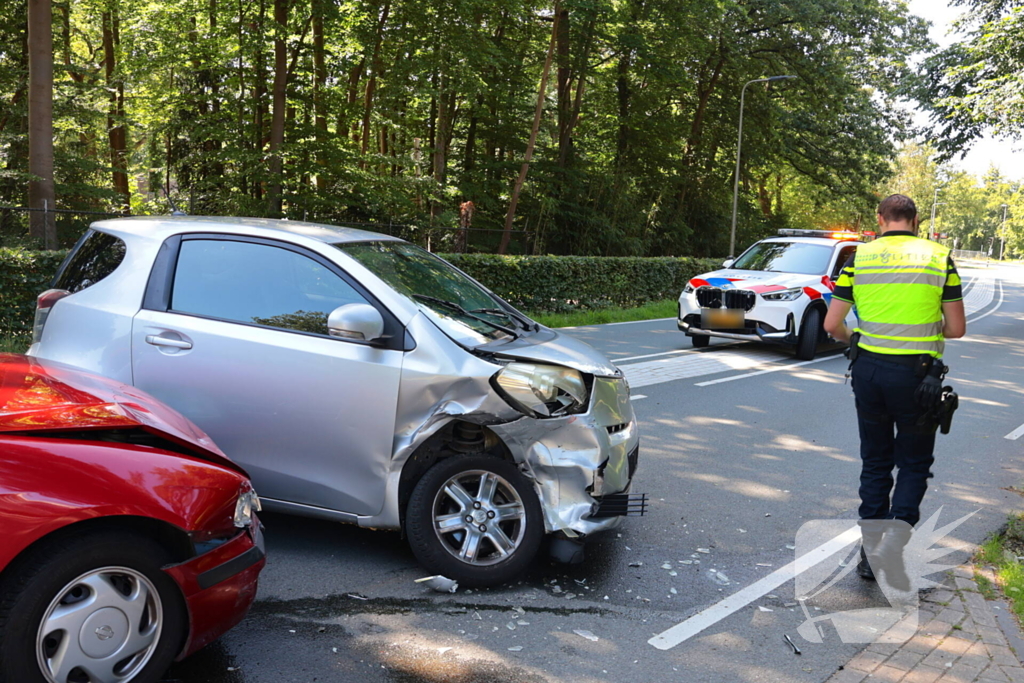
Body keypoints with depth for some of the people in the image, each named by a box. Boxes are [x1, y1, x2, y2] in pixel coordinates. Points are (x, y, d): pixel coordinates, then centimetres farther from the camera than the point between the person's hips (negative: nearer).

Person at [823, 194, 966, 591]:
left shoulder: (860, 257, 1)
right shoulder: (938, 257, -1)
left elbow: (832, 325, 1)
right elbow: (956, 328, 0)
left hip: (868, 369, 2)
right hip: (916, 375, -2)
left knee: (875, 462, 15)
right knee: (914, 463, 12)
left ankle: (870, 553, 21)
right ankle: (893, 544, -7)